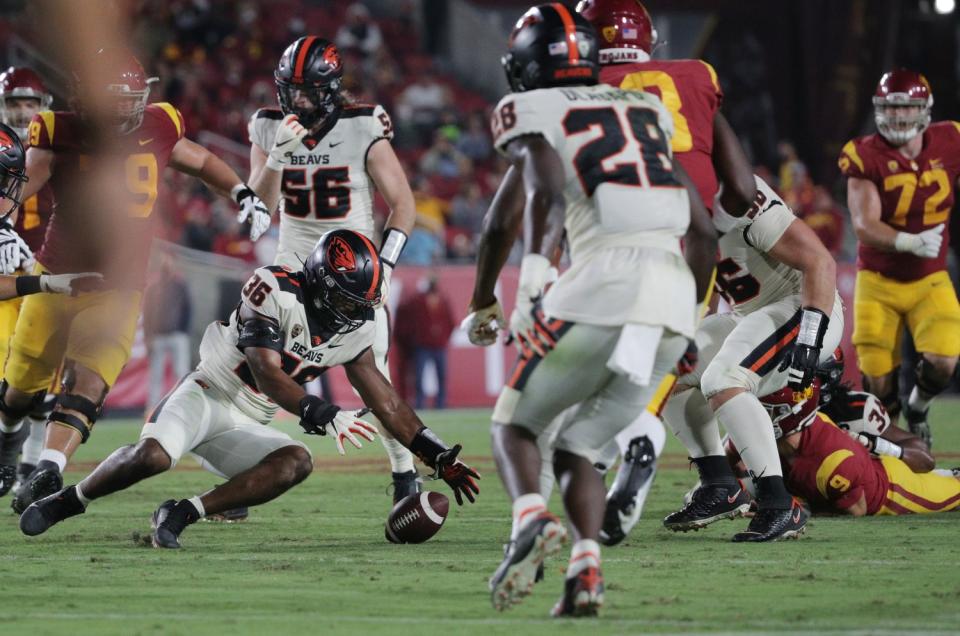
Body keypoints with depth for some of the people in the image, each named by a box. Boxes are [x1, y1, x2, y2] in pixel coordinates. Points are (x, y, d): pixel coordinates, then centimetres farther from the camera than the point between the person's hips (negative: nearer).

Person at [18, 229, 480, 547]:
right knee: (153, 456, -34)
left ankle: (183, 513, -21)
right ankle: (68, 501, -8)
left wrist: (439, 457, 7)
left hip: (246, 427, 6)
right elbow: (267, 375, -25)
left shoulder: (354, 330, 4)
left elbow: (385, 403, 9)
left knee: (297, 462, -24)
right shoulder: (276, 291, -18)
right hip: (208, 396, -6)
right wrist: (325, 417, -34)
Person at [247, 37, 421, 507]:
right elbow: (258, 205, -13)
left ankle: (404, 472, 11)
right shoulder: (270, 129, -4)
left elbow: (402, 204, -7)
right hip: (295, 268, 2)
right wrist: (278, 156, -29)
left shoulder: (363, 131, -13)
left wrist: (383, 266, -17)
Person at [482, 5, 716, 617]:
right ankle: (586, 567, -5)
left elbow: (548, 190, -14)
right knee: (577, 448, 19)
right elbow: (703, 229, 26)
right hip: (673, 295, 5)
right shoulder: (644, 112, 27)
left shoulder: (532, 114, 9)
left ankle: (532, 518, -15)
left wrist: (533, 274, -24)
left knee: (515, 423, 15)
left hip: (602, 285, -5)